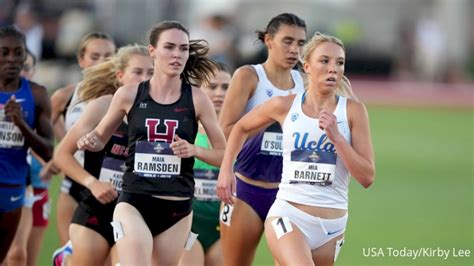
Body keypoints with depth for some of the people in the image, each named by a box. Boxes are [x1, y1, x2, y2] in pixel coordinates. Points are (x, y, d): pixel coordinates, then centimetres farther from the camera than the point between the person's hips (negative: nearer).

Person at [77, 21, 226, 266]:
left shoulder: (197, 99, 0)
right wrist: (89, 141, -7)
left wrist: (194, 150, -14)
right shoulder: (129, 95, 1)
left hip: (177, 207, 2)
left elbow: (224, 154, 4)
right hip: (134, 201, -2)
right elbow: (100, 138, 15)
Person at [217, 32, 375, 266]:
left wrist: (336, 136, -15)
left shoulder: (353, 111, -1)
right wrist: (226, 169, 12)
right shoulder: (285, 106, 1)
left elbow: (367, 177, -6)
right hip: (288, 216, -2)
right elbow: (241, 128, 21)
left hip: (331, 226, 2)